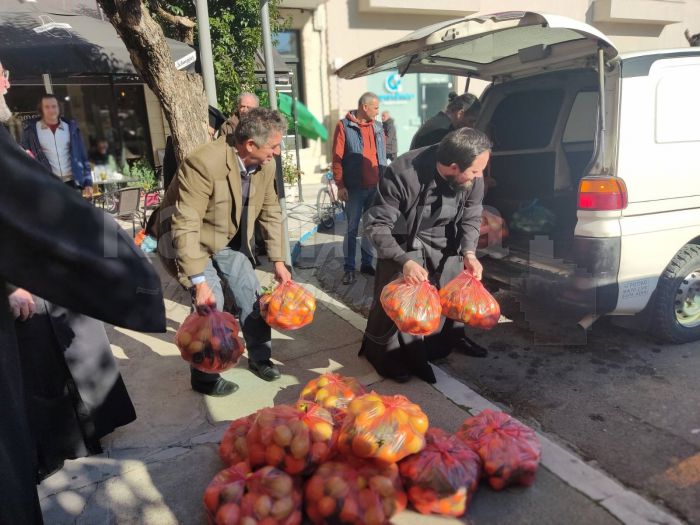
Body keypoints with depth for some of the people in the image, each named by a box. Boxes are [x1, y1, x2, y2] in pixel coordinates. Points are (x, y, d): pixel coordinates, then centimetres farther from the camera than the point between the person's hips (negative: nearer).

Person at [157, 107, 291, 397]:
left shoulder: (265, 165, -13)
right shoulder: (204, 163, -35)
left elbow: (271, 212, -1)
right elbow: (186, 227, -36)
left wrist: (278, 261, -2)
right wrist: (199, 282, -37)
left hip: (229, 239, 7)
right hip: (188, 239, -6)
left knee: (252, 295, 6)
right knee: (211, 302, -14)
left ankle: (259, 357, 29)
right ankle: (204, 376, 8)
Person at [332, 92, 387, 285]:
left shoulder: (378, 127, 12)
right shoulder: (344, 126, -4)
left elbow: (382, 156, 16)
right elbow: (337, 158, -7)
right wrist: (340, 185, -12)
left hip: (376, 187, 5)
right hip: (354, 188, -5)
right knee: (352, 229, 1)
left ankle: (366, 262, 22)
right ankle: (349, 267, 8)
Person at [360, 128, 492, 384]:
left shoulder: (473, 177, -21)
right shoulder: (402, 174, -35)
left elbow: (471, 217, -4)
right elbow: (377, 225, -27)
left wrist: (468, 252, -20)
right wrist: (405, 261, -37)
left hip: (444, 240, 4)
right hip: (404, 240, -4)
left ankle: (449, 340, 37)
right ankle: (384, 353, 15)